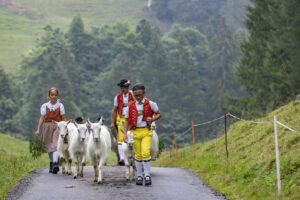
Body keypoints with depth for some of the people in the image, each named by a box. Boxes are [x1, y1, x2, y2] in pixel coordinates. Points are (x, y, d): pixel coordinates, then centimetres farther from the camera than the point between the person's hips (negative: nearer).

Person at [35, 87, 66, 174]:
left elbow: (63, 119, 3)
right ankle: (52, 164, 22)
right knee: (49, 147, 9)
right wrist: (38, 129, -5)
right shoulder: (45, 106, 5)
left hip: (57, 126, -3)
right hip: (48, 126, 3)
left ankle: (55, 163, -29)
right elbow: (42, 118, 2)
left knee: (55, 145, -17)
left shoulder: (60, 106, 3)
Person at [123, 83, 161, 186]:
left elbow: (159, 114, 10)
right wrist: (125, 134, -1)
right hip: (135, 132, 2)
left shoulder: (150, 104, -1)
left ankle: (147, 175, -6)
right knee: (138, 155, 6)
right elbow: (127, 120, 7)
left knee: (145, 153, -16)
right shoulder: (130, 106, 3)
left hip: (146, 132, -2)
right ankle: (139, 176, 18)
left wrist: (153, 119, -11)